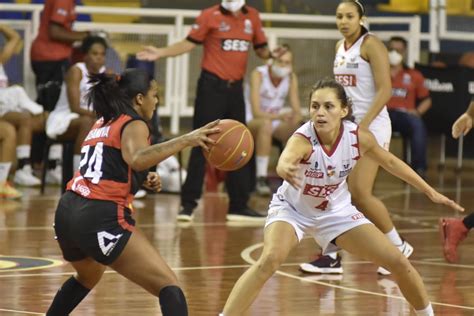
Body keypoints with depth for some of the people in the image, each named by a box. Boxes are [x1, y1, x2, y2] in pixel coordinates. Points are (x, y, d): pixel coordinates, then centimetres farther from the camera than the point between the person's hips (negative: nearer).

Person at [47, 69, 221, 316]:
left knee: (88, 276, 39)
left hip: (66, 212, 9)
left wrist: (143, 180, 21)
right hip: (102, 218, -9)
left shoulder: (102, 124, 23)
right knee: (168, 287, -12)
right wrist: (186, 140, -28)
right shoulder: (134, 124, -1)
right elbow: (137, 159, -24)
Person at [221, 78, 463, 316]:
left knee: (398, 263, 2)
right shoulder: (302, 139, -35)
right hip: (291, 209, -4)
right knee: (269, 260, -33)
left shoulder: (359, 137, -22)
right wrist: (286, 169, -85)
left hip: (336, 210, 4)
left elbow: (390, 162, 0)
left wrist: (431, 192, 5)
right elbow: (285, 161, -60)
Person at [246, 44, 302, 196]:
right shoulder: (258, 74, -19)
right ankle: (261, 179, -38)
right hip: (251, 122, -4)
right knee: (266, 124, -38)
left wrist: (295, 118, -32)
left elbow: (297, 111, -6)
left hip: (276, 122, 4)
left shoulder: (291, 78, -5)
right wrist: (279, 116, -44)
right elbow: (256, 112, -26)